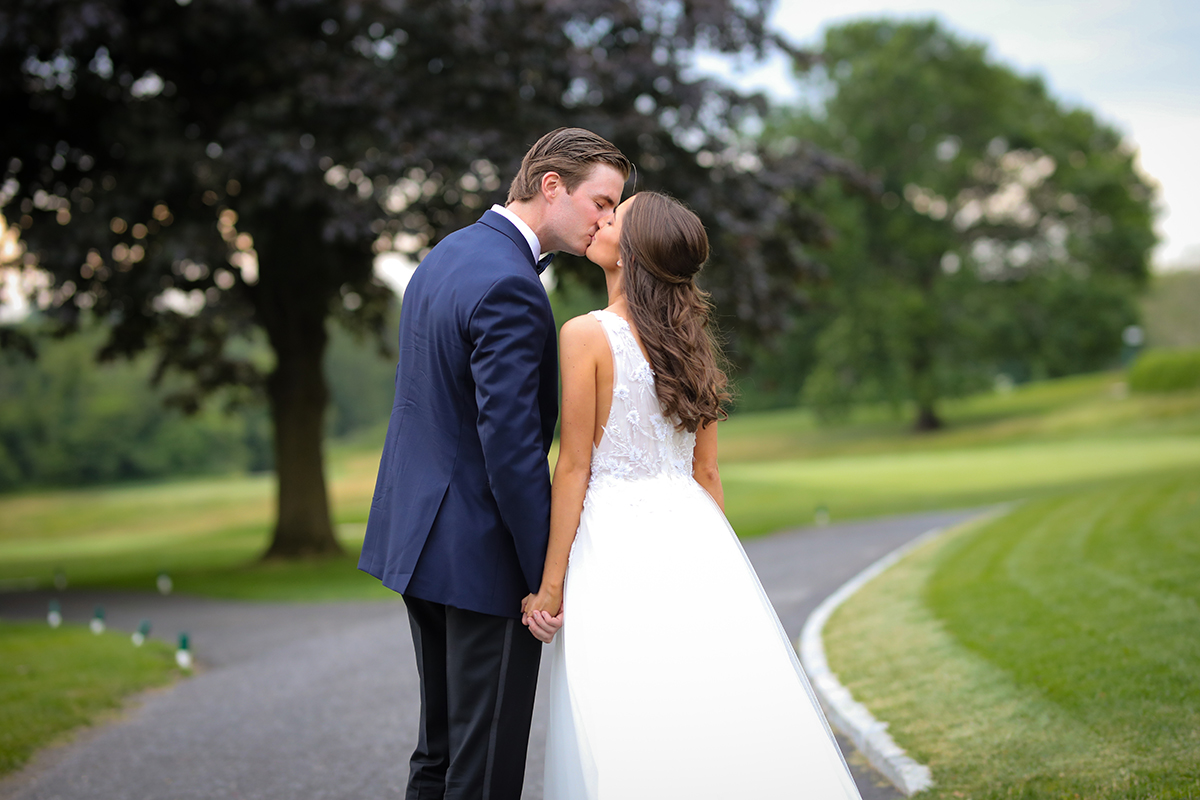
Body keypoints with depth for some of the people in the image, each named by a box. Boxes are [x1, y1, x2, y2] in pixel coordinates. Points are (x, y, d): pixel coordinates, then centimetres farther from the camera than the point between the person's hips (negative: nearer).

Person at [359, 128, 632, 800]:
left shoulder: (447, 254, 11)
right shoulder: (510, 288, -20)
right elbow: (510, 442, -24)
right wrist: (550, 577, -18)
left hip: (420, 536, 10)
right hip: (483, 555, -10)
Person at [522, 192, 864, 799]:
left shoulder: (587, 335, -9)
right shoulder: (688, 339, 10)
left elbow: (574, 467, -10)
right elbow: (706, 469, 12)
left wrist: (551, 582, -6)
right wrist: (713, 562, 18)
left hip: (615, 538, -6)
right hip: (691, 536, 6)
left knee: (632, 736, 0)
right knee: (714, 717, 9)